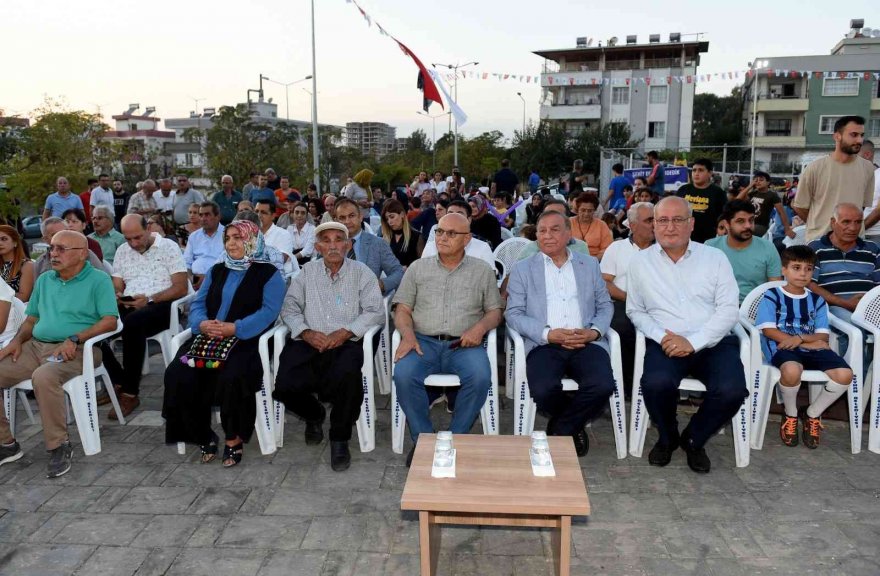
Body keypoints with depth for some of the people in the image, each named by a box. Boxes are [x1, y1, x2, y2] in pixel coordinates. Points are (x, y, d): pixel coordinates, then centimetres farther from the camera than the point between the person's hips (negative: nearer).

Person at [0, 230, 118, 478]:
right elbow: (32, 318, 22)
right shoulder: (44, 280, 19)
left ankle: (59, 445, -20)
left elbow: (110, 321, -12)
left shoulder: (98, 279, -2)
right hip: (35, 346, 7)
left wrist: (75, 339, -22)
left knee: (44, 377, -36)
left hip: (76, 350, -7)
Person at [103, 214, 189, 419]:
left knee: (132, 323, -37)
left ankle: (130, 393, -26)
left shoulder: (168, 247, 2)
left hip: (160, 306, -5)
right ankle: (118, 381, -9)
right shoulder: (122, 251, 19)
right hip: (129, 307, 6)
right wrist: (118, 296, -7)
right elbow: (116, 287, 18)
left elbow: (181, 288, -6)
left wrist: (149, 299, -16)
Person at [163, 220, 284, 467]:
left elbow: (269, 311, -9)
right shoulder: (216, 271, 24)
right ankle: (203, 436, -3)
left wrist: (235, 328, -21)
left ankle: (233, 438, -10)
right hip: (208, 338, 5)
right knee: (177, 375, -21)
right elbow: (198, 303, 15)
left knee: (231, 377, -34)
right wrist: (202, 323, -9)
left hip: (246, 341, -5)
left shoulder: (268, 273, 5)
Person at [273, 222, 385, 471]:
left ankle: (340, 439, -10)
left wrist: (346, 332, -14)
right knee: (285, 387, -22)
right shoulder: (307, 272, 16)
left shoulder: (362, 272, 9)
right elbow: (290, 307, 11)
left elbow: (375, 311, 0)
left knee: (347, 375, -36)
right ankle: (314, 415, 16)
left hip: (347, 343, -2)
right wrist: (306, 332, -8)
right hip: (308, 343, 3)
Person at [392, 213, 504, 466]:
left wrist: (480, 327, -9)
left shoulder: (482, 271, 14)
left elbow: (495, 311, 13)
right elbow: (402, 309, 11)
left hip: (464, 344, 0)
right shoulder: (418, 268, 16)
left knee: (480, 377, -32)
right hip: (424, 341, 1)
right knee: (404, 375, -30)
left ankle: (457, 438, -11)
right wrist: (408, 334, -9)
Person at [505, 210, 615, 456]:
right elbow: (513, 313, 3)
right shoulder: (522, 268, 12)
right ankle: (574, 425, 6)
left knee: (602, 386, -28)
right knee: (543, 390, -30)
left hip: (586, 343, 2)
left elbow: (605, 305, 17)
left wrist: (594, 332, -5)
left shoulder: (590, 264, 19)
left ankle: (560, 430, 1)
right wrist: (548, 334, -12)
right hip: (544, 344, -1)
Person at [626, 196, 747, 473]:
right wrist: (661, 336, -10)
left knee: (732, 390, -27)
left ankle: (693, 439, 6)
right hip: (665, 343, -1)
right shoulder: (641, 261, 9)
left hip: (712, 342, 1)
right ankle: (667, 438, 3)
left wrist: (693, 342, -13)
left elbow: (729, 309, 0)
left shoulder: (715, 258, 7)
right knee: (656, 383, -32)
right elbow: (635, 311, 10)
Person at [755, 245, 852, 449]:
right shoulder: (772, 296, 5)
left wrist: (800, 338, -16)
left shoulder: (817, 300, 17)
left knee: (844, 374, -23)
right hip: (783, 348, -4)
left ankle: (812, 414, 5)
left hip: (812, 349, 5)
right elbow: (768, 330, -7)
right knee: (791, 370, -39)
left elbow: (823, 336, 7)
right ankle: (790, 414, -4)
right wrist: (810, 343, -8)